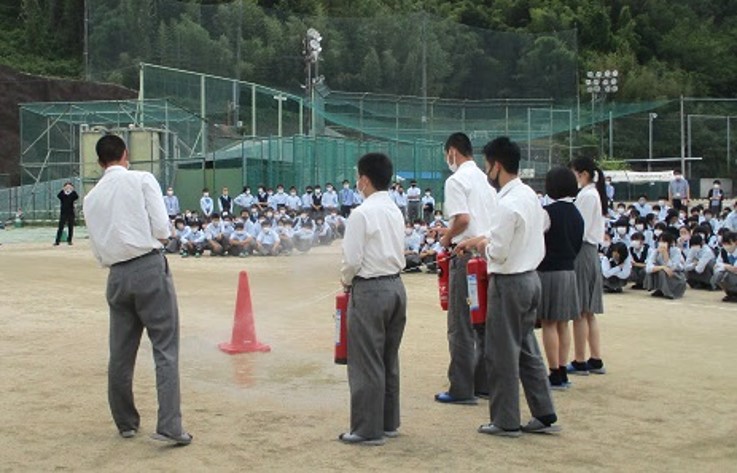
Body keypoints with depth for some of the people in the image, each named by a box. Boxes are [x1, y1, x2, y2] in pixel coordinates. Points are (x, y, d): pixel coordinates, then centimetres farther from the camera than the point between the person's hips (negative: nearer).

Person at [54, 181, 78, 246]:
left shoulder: (72, 195, 5)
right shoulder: (62, 195, 3)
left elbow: (77, 197, -15)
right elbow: (58, 196, -17)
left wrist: (73, 190, -20)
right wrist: (63, 190, -22)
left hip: (71, 213, 1)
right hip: (63, 213, -1)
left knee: (71, 228, 4)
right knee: (60, 228, -5)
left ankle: (69, 241, 13)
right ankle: (57, 241, -7)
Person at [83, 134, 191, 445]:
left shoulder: (91, 197, 11)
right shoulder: (142, 180, -1)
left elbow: (98, 251, 12)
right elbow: (162, 230, -7)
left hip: (117, 276, 5)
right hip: (149, 268, -5)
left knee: (121, 352, 13)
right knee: (165, 349, -3)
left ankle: (126, 423, 24)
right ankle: (169, 425, -10)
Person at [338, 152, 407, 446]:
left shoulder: (362, 213, -15)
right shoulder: (396, 212, 10)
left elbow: (352, 259, -17)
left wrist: (346, 280, 4)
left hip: (370, 290, -8)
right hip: (396, 286, 8)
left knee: (366, 363, 0)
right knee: (389, 359, 16)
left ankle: (368, 430, 6)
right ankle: (389, 423, 25)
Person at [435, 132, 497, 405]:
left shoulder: (456, 181, -10)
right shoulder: (485, 179, 14)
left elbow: (463, 219, -21)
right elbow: (497, 218, 15)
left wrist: (447, 238, -4)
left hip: (467, 253, -8)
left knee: (461, 324, -2)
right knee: (484, 321, 14)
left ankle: (462, 389, 1)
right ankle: (484, 383, 20)